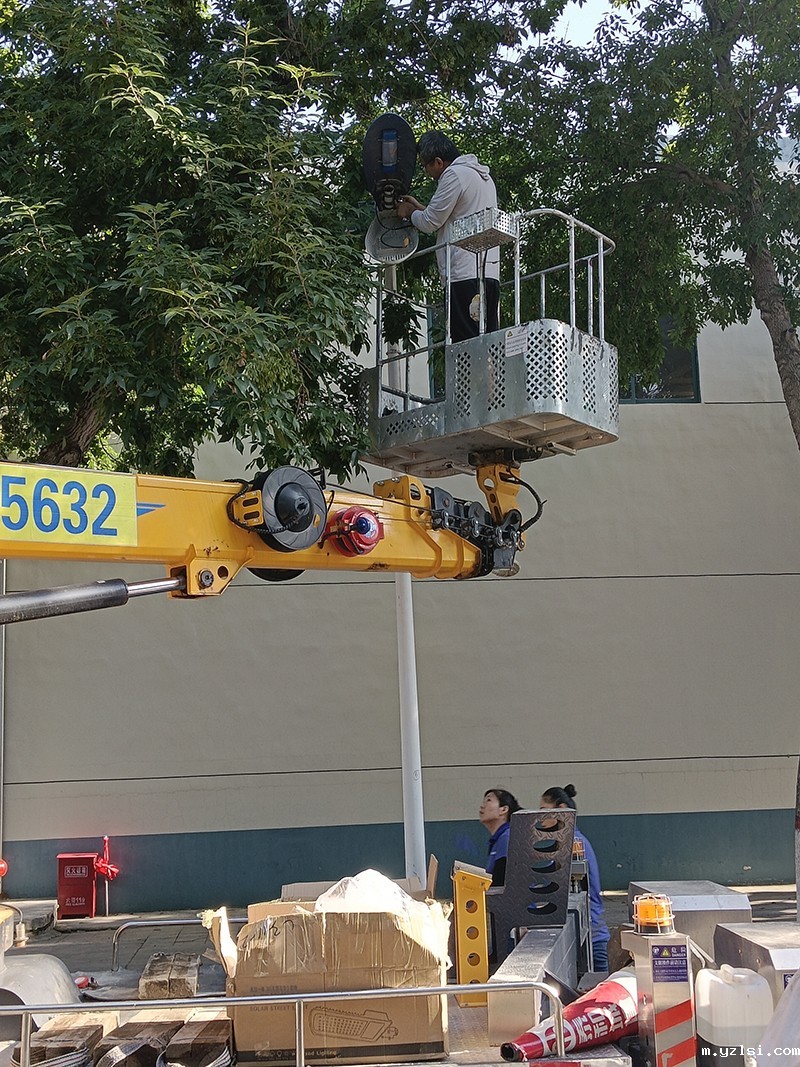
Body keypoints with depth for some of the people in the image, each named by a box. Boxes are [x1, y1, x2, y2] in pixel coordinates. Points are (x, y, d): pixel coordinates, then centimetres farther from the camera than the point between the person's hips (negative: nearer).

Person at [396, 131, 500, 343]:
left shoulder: (454, 175, -5)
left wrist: (410, 212, 16)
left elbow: (430, 223, -3)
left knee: (467, 343, -12)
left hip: (465, 274, -9)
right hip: (490, 272, 9)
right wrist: (420, 207, 33)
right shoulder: (482, 175, 24)